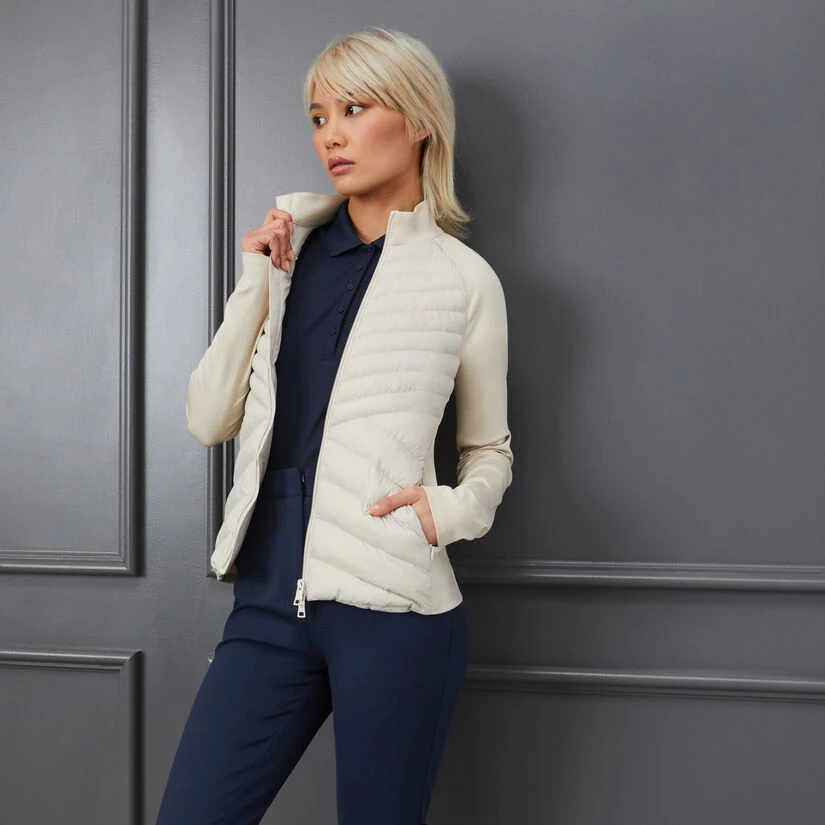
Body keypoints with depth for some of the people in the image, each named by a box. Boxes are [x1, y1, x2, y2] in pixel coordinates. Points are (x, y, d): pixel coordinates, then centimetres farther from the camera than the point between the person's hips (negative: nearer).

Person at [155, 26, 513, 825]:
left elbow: (489, 448, 10)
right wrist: (256, 284, -4)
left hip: (392, 607, -3)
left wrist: (455, 509, -10)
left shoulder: (463, 278, 0)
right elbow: (208, 420, 5)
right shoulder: (291, 250, 9)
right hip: (271, 599, 3)